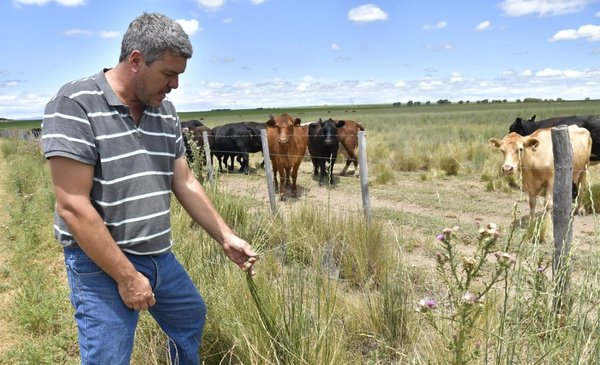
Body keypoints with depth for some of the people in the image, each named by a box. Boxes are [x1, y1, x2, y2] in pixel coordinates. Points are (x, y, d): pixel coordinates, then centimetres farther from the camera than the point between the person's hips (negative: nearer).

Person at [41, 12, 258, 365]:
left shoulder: (166, 112, 2)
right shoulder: (75, 105, -19)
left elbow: (185, 183, 8)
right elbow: (73, 206, -22)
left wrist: (226, 236, 5)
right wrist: (126, 276, -19)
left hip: (161, 257, 7)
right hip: (101, 264, -7)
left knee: (191, 318, 25)